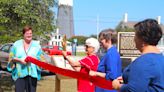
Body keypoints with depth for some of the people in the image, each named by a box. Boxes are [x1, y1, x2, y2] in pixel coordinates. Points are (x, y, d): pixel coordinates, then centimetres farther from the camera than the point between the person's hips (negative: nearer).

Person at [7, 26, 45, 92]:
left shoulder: (36, 45, 10)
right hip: (19, 73, -1)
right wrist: (20, 60, -9)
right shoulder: (16, 44, 9)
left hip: (32, 73, 1)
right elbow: (11, 58, 8)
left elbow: (41, 58, 8)